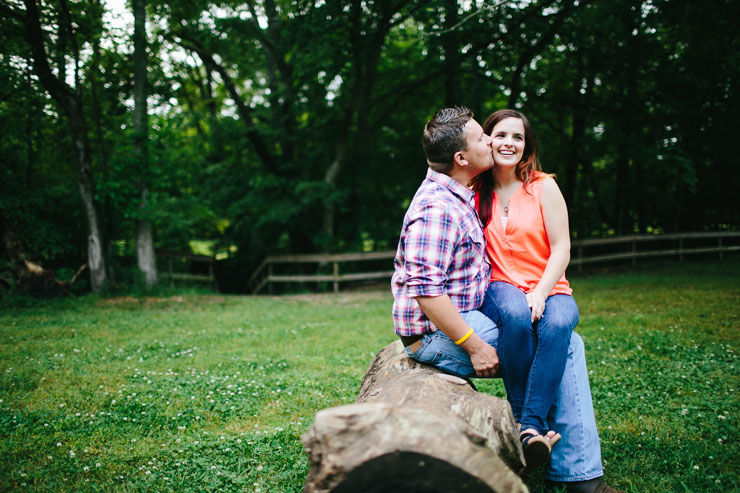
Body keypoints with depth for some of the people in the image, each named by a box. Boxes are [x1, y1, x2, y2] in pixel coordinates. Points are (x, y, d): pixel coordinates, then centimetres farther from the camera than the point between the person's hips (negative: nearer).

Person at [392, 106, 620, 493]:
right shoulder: (436, 208, -20)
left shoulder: (459, 197, 13)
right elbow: (425, 291, -27)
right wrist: (475, 347, -24)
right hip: (438, 335, -10)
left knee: (568, 341, 4)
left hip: (465, 319, 10)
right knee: (562, 347, -11)